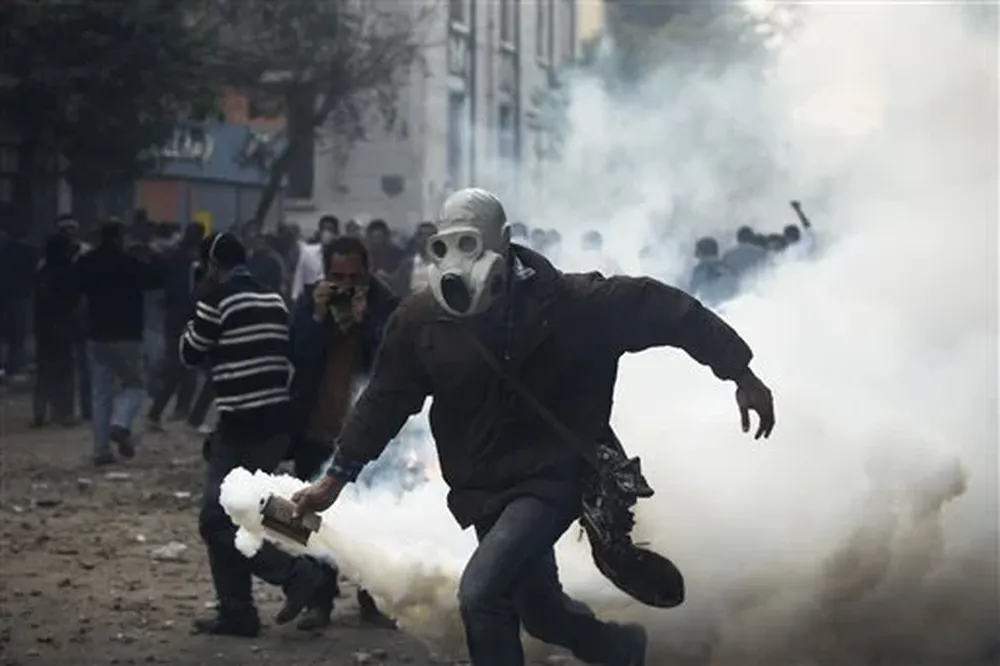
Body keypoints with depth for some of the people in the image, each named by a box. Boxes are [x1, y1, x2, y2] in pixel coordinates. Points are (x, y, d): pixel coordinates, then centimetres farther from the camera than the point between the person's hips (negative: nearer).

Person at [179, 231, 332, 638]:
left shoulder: (218, 300, -10)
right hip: (275, 423, 8)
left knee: (216, 521, -3)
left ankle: (296, 573, -11)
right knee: (229, 516, 14)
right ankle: (236, 612, 13)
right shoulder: (274, 300, 12)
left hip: (241, 427, -8)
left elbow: (190, 354, 0)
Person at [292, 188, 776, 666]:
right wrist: (337, 476, 0)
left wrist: (740, 373, -5)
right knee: (541, 614, 19)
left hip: (552, 479, -5)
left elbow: (660, 308, -10)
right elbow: (385, 398, 2)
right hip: (483, 489, 5)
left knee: (480, 593, -24)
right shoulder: (422, 319, -9)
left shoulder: (565, 302, -18)